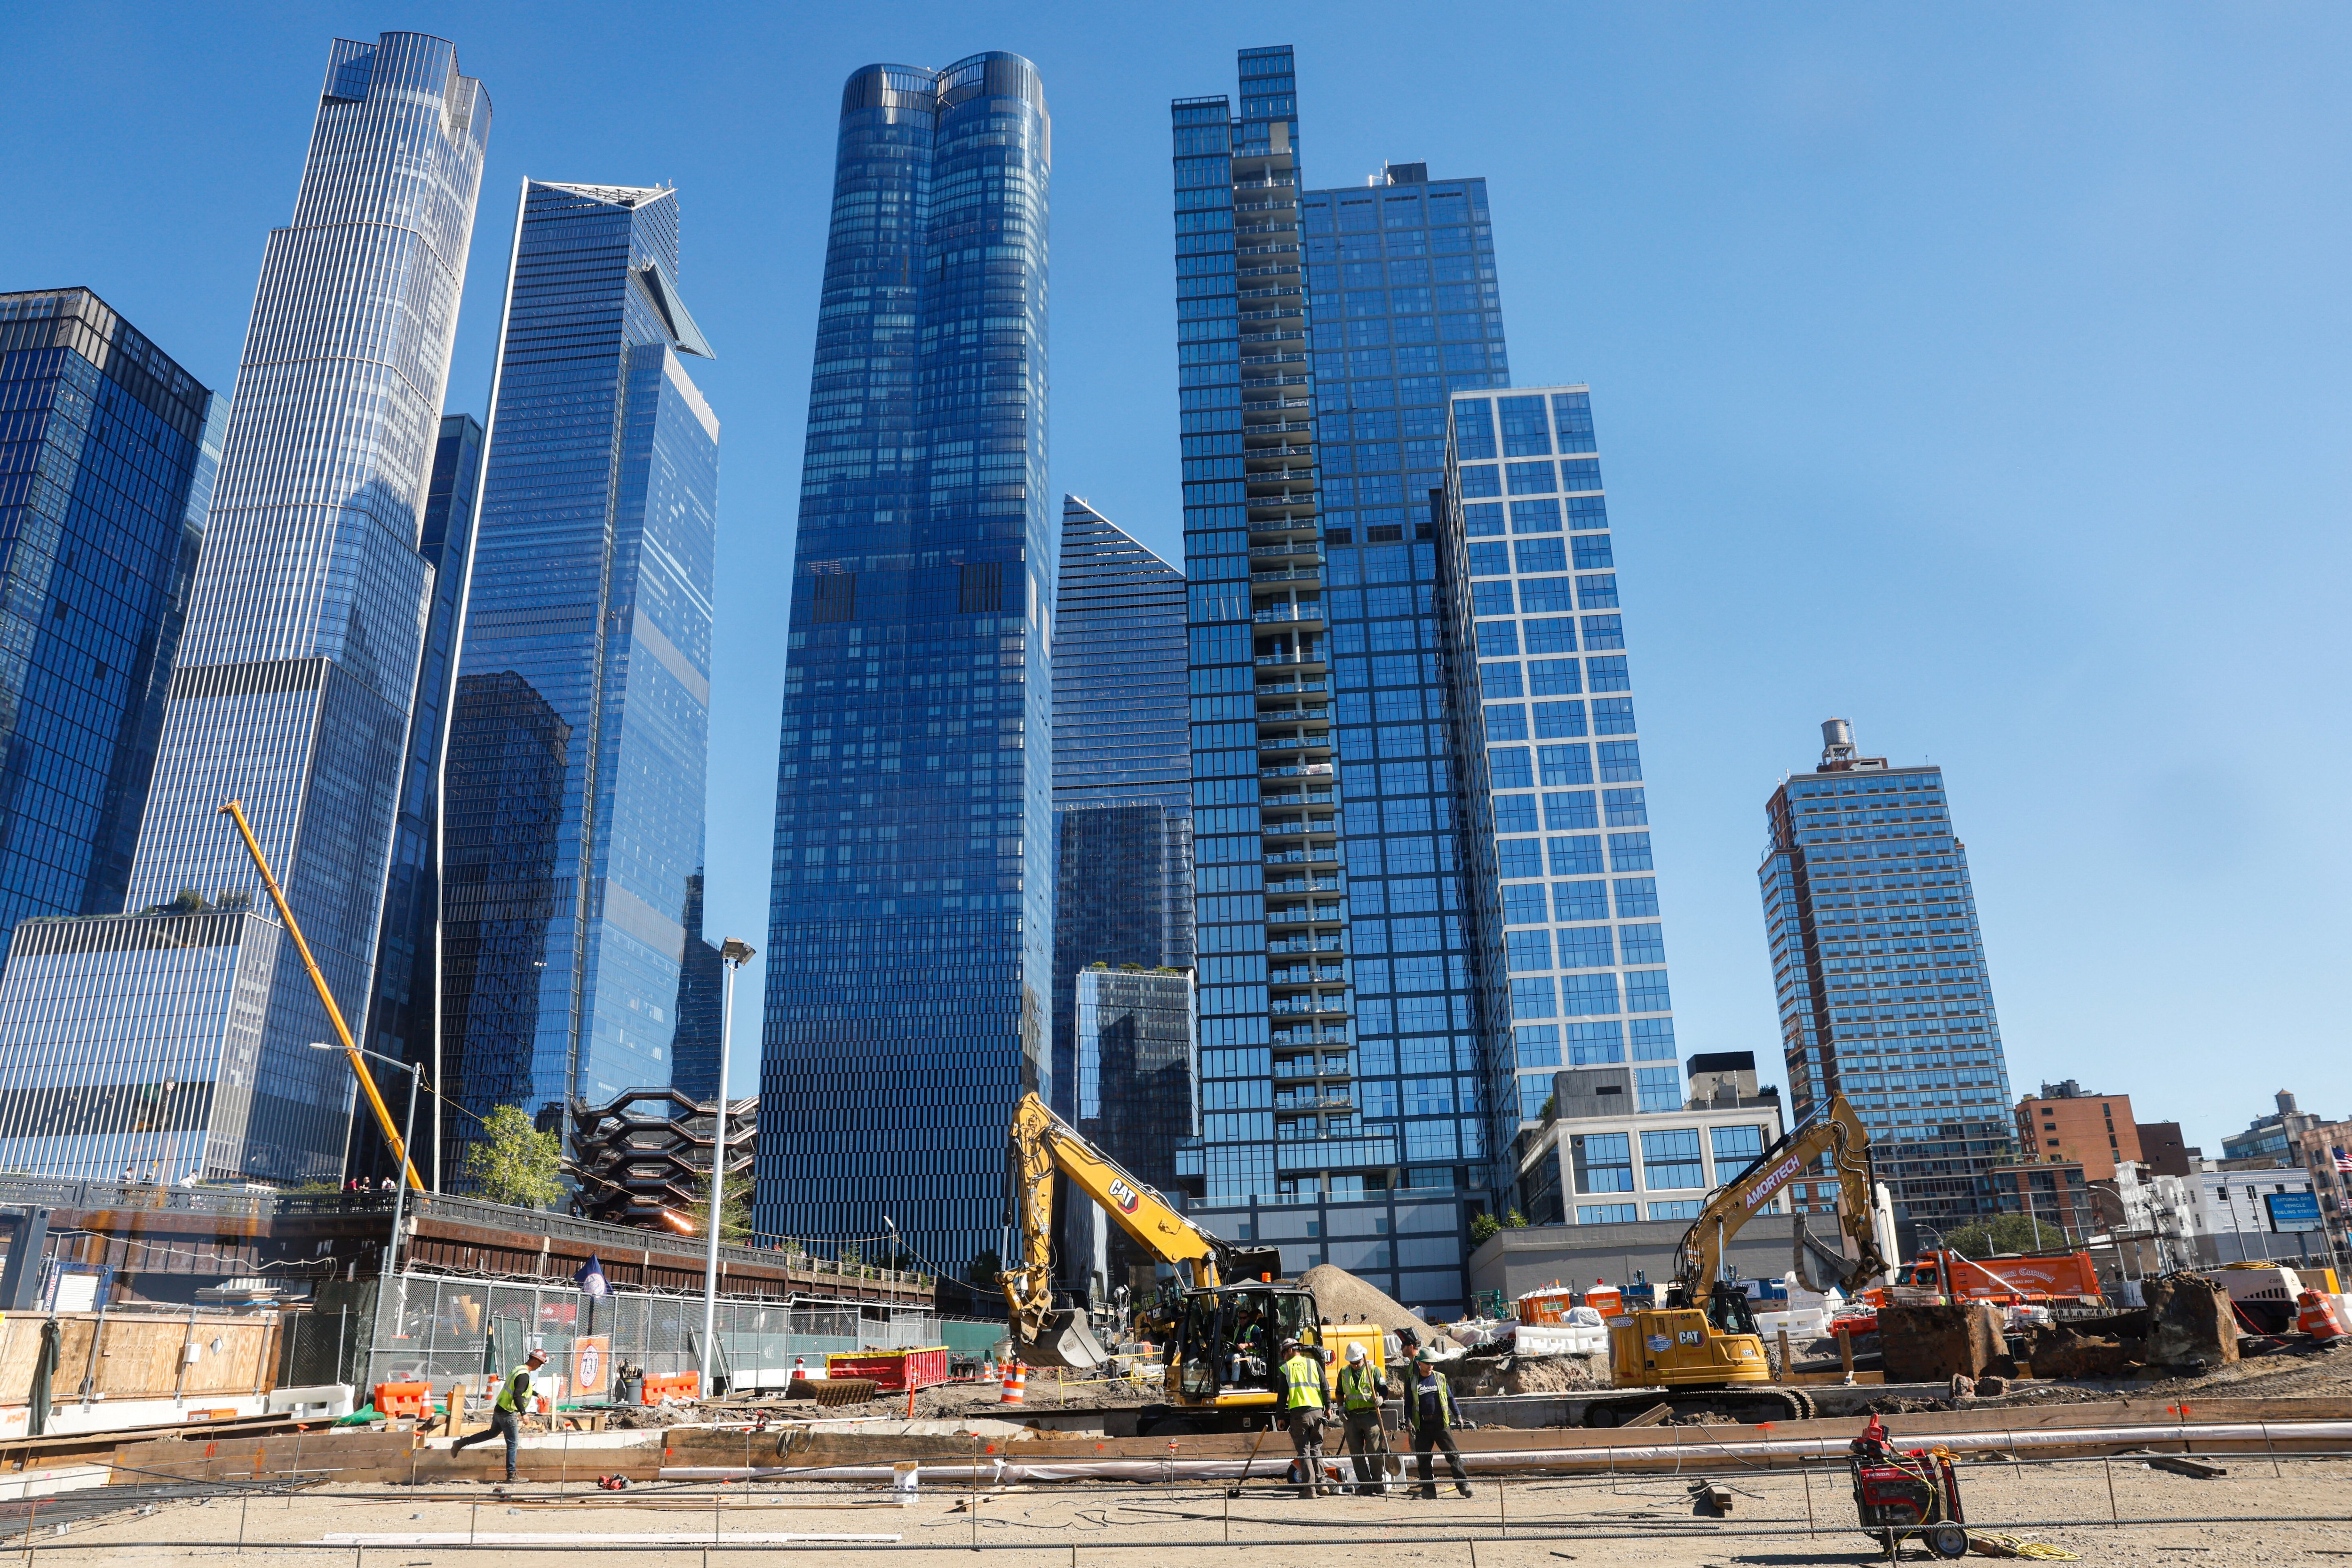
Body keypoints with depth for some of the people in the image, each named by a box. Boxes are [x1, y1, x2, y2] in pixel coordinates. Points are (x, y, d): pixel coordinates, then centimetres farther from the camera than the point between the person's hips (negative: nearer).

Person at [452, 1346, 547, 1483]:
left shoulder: (518, 1369, 9)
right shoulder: (524, 1376, -22)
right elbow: (517, 1396, -31)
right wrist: (523, 1414, -33)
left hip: (499, 1409, 10)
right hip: (508, 1414, -10)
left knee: (492, 1433, 29)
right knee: (512, 1444, -4)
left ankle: (462, 1442, 33)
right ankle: (511, 1476, -3)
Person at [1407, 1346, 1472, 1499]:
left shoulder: (1440, 1378, 8)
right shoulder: (1413, 1381, 5)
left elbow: (1450, 1398, 13)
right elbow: (1408, 1403, 6)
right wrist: (1409, 1422, -5)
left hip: (1441, 1423, -1)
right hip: (1422, 1425, 1)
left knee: (1453, 1454, -6)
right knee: (1423, 1459, 3)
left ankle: (1463, 1484, -3)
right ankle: (1428, 1489, 12)